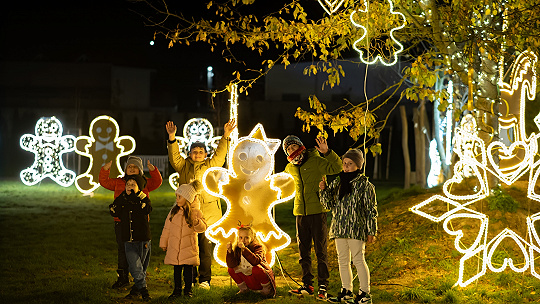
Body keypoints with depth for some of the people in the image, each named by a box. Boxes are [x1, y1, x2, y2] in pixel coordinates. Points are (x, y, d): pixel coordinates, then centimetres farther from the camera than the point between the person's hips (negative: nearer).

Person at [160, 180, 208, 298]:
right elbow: (167, 226, 12)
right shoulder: (174, 211, 4)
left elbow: (203, 228, -3)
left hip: (189, 246, -3)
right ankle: (177, 290, 16)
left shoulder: (195, 212, -5)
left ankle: (188, 290, 14)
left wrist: (196, 222, -25)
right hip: (174, 246, 3)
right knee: (177, 269, 7)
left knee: (188, 268, 2)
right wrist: (163, 242, 14)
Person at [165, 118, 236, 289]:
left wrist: (226, 136, -2)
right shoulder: (184, 166, 13)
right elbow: (174, 156, 2)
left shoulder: (211, 165, 14)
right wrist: (172, 137, -11)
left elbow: (220, 154, 8)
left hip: (207, 215, -1)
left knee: (205, 248, -2)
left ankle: (205, 280, 5)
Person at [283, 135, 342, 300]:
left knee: (320, 251, -4)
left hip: (317, 212, -6)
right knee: (303, 251, 9)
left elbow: (336, 168, -22)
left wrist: (327, 152, -34)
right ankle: (307, 285, 16)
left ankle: (323, 286, 0)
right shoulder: (290, 168, 11)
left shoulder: (316, 161, -8)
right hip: (301, 213, 6)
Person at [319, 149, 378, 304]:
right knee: (343, 260, 10)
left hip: (356, 228, -6)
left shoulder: (364, 185, -5)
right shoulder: (337, 182, 11)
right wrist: (324, 190, -5)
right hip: (339, 228, 6)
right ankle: (346, 291, 19)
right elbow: (329, 204, 13)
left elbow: (371, 210, -4)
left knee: (358, 259, -5)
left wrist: (371, 231, -7)